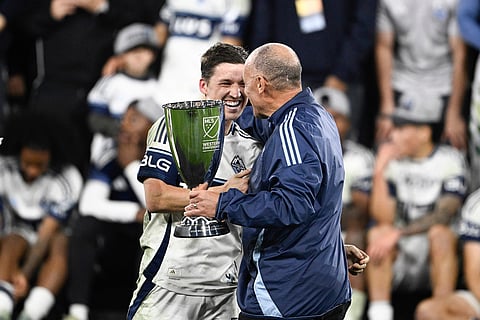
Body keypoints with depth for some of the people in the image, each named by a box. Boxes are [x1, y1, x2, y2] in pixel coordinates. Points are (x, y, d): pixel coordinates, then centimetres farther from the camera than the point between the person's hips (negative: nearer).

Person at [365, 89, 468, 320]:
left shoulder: (450, 160, -6)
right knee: (377, 233, -26)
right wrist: (379, 171, -17)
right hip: (396, 264, 2)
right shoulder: (390, 159, 2)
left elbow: (444, 215, -19)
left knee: (440, 234, -32)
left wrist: (398, 233, -29)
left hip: (435, 259, -2)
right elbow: (383, 218, -8)